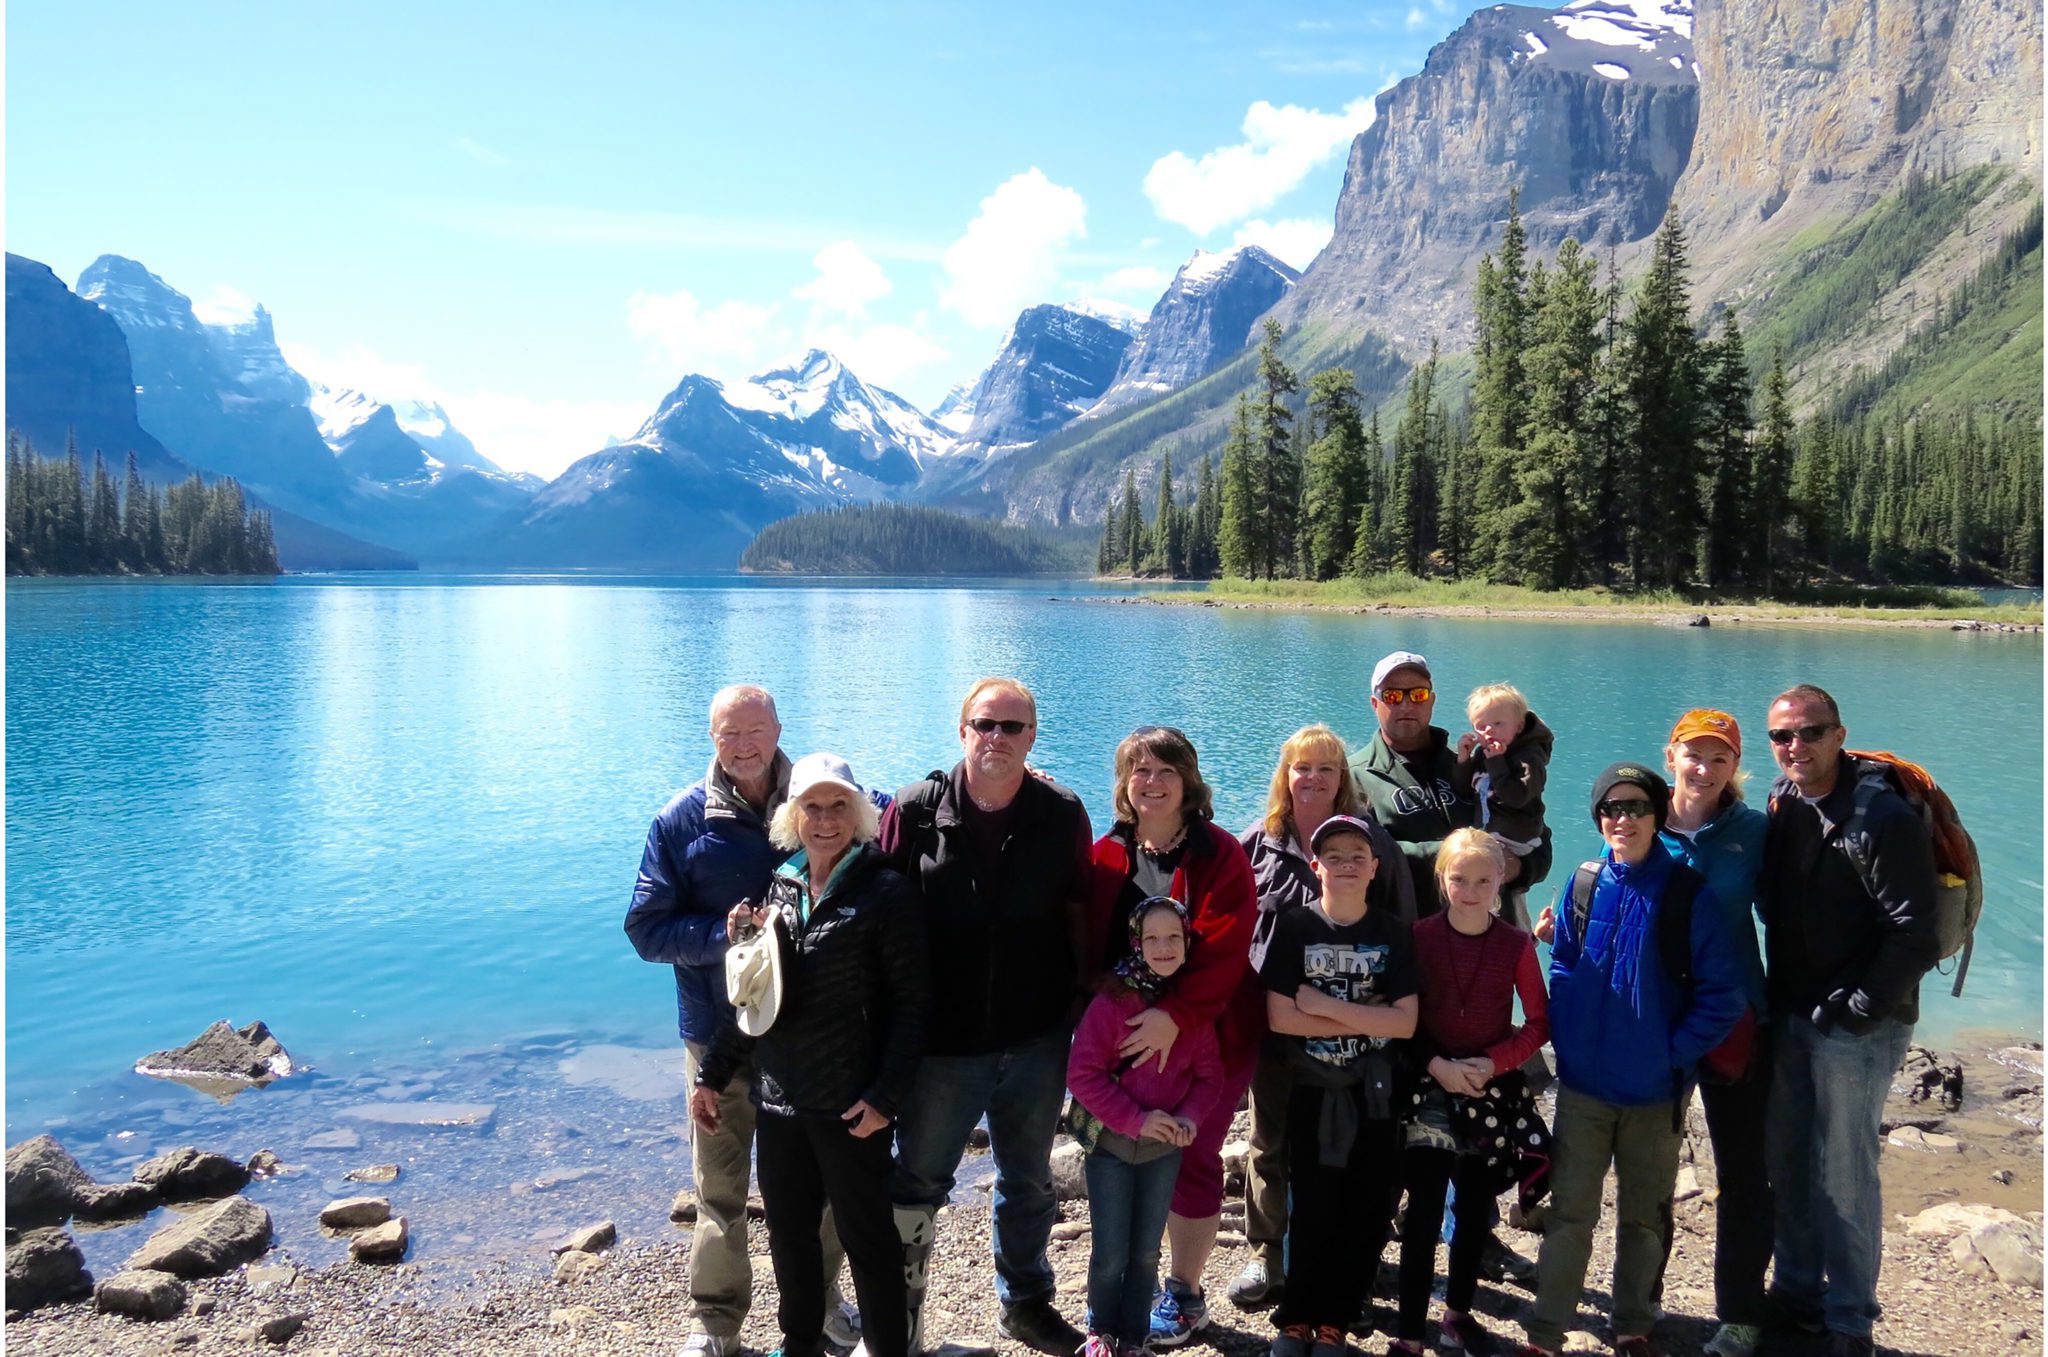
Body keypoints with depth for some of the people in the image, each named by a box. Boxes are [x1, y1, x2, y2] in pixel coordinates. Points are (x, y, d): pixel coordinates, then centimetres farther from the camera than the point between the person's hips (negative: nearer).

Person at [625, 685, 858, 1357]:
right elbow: (646, 928, -5)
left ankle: (819, 1298, 36)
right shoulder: (682, 820, -4)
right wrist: (725, 934, -20)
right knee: (720, 1187, 8)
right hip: (721, 1033, -1)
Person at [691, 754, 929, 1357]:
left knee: (867, 1237, 6)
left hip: (850, 1104, -5)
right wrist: (712, 1075, 12)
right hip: (777, 1100, 6)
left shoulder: (884, 892, -10)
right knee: (787, 1231, 17)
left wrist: (885, 1096, -17)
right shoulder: (779, 889, 7)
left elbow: (911, 1002, -12)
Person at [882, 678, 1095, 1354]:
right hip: (941, 1042, -1)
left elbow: (1079, 913, 3)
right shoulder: (913, 813, -9)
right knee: (916, 1184, 13)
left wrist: (1085, 1005, 1)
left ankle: (1026, 1301, 41)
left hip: (1036, 1041, 2)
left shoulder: (1062, 815, -4)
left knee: (1028, 1183, 20)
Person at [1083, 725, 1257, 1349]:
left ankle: (1185, 1293, 23)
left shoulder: (1221, 855, -11)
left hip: (1211, 1034, -3)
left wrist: (1176, 1015, -30)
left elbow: (1224, 949, -20)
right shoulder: (1106, 856, 1)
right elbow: (1089, 944, 1)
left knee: (1192, 1156, 5)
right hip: (1130, 1032, 3)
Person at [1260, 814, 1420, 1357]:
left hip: (1375, 1094, 2)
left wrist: (1324, 1006, -16)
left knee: (1365, 1214, 7)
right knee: (1312, 1212, 5)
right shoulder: (1294, 927, -5)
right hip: (1313, 1091, -1)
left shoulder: (1393, 933, -1)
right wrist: (1364, 1020, -14)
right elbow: (1279, 1017, -13)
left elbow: (1405, 1023, -10)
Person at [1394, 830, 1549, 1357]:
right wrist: (1436, 1065, -16)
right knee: (1424, 1211, -4)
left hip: (1493, 1093, 2)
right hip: (1432, 1088, -2)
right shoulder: (1420, 936, -6)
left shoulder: (1516, 944, -4)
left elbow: (1539, 1024, -1)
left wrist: (1493, 1062, -14)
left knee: (1476, 1210, 13)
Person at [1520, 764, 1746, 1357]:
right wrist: (1567, 1040, -2)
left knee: (1643, 1218, 14)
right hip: (1584, 1084, 1)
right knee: (1569, 1213, 6)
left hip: (1656, 1090, -1)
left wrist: (1677, 1051, -11)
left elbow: (1722, 992, -7)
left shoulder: (1689, 892, -8)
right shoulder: (1585, 883, -1)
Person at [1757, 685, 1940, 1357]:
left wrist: (1855, 1007, -17)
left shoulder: (1884, 818, -17)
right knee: (1785, 1158, 15)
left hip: (1858, 1026, -7)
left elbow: (1914, 935, -19)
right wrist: (1777, 999, 9)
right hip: (1792, 1014, 7)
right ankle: (1797, 1289, 31)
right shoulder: (1783, 802, 5)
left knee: (1842, 1173, 1)